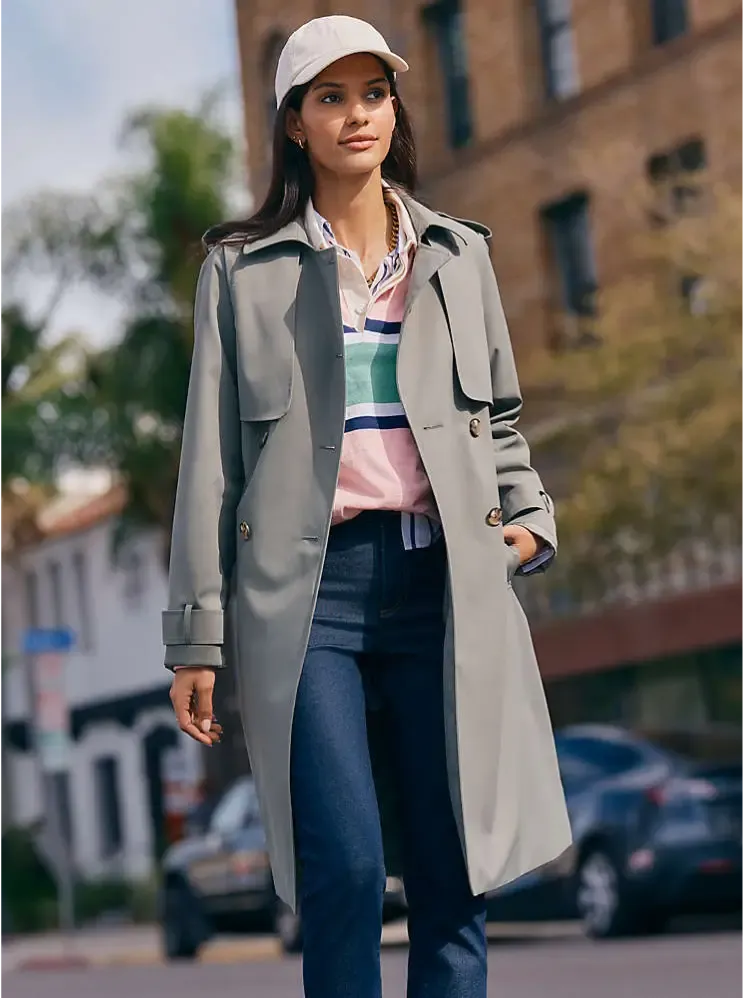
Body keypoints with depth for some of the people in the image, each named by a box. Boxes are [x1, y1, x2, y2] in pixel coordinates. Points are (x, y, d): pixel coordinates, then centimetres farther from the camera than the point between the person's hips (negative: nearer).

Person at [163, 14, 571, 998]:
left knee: (454, 874, -2)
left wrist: (529, 515, 7)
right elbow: (211, 457, 7)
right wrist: (198, 634, 2)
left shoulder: (460, 255, 16)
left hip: (444, 579, 2)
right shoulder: (244, 270, 9)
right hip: (306, 582, -2)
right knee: (344, 868, -13)